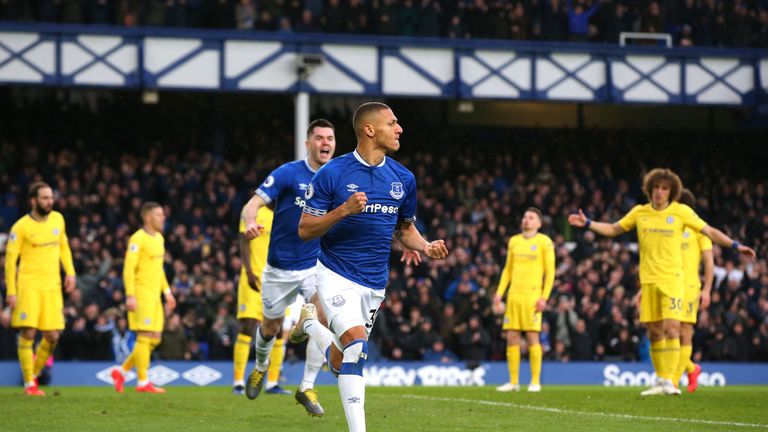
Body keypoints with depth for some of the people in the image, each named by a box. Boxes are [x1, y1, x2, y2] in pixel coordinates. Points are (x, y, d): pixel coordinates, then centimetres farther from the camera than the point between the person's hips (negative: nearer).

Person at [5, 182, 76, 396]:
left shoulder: (57, 219, 9)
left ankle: (35, 372, 23)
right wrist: (11, 291, -7)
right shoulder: (21, 227, -6)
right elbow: (10, 259, -3)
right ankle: (29, 384, 2)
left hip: (52, 287, 5)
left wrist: (70, 272, 11)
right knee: (28, 333, -8)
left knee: (53, 336, 0)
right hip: (28, 285, -4)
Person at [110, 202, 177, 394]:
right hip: (141, 295, -9)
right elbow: (128, 269, -15)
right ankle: (143, 382, -6)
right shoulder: (138, 239, -11)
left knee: (155, 339, 7)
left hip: (154, 296, 9)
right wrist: (130, 296, -21)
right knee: (145, 337, -9)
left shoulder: (159, 238, 17)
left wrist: (167, 291, 21)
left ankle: (122, 371, 16)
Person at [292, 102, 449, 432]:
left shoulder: (403, 179, 3)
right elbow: (305, 230, -8)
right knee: (356, 344, -25)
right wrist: (343, 210, -24)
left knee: (341, 364, 11)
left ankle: (310, 324, 42)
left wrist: (426, 247, -5)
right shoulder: (332, 174, -11)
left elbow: (405, 228, 17)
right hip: (336, 276, -5)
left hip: (375, 282, 5)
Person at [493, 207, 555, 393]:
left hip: (532, 295, -5)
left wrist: (544, 297, -10)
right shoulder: (514, 241, 15)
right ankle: (513, 382, 9)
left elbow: (550, 272, -2)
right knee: (511, 338, 2)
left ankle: (535, 381, 0)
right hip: (513, 294, 5)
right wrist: (499, 293, 12)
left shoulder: (544, 242, 0)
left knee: (532, 337, -8)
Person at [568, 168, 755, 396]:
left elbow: (710, 231, 4)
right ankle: (660, 380, 15)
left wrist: (736, 246, -2)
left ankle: (669, 381, -14)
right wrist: (587, 223, 8)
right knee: (654, 332, 5)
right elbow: (613, 229, 18)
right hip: (648, 281, 3)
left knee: (671, 329, -15)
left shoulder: (681, 211, 0)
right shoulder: (639, 212, 7)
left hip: (672, 279, -3)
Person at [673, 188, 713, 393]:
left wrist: (706, 290, -9)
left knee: (684, 334, -8)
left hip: (689, 286, -5)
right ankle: (692, 369, 22)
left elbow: (709, 262, 1)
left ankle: (674, 382, -5)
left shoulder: (698, 229, 4)